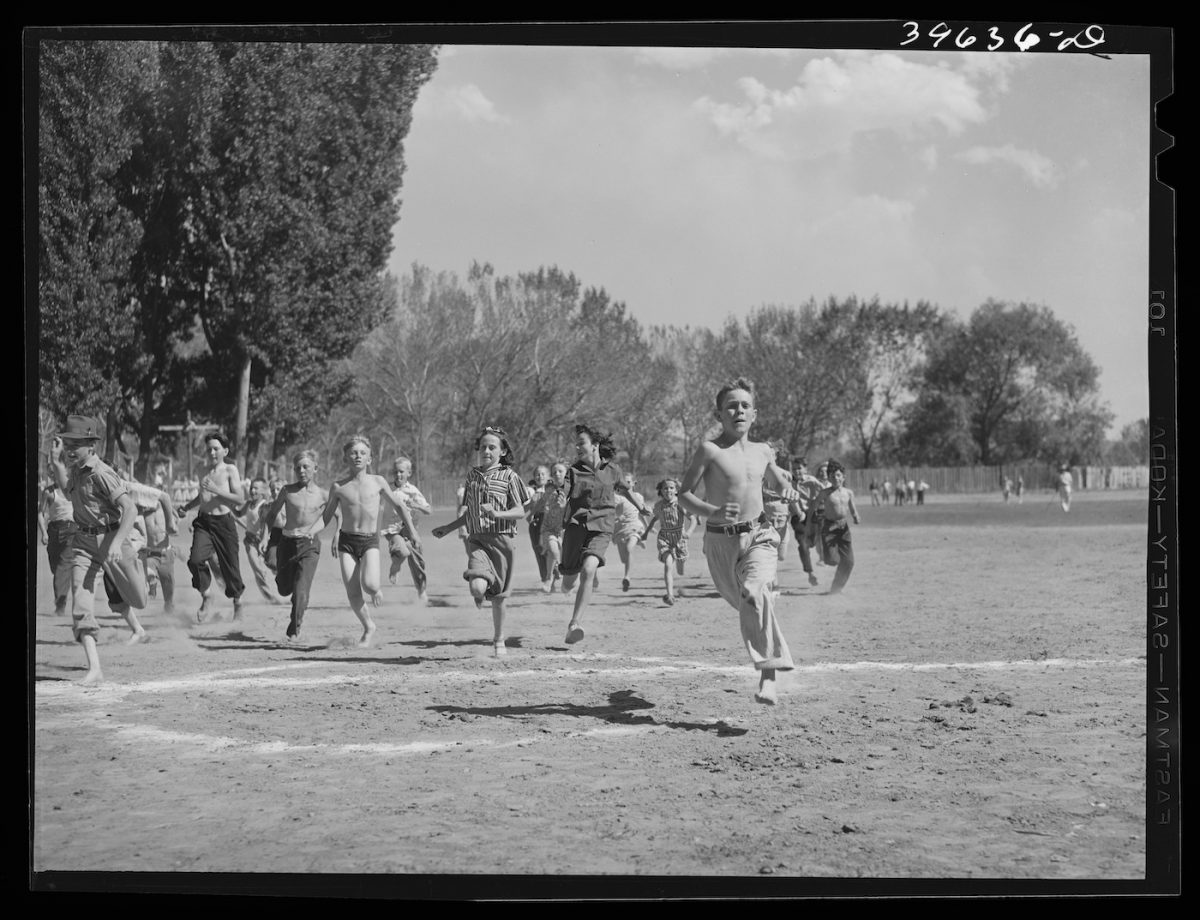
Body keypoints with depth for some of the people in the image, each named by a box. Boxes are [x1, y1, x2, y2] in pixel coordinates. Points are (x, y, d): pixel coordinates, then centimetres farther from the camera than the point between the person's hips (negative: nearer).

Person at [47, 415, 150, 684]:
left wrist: (117, 543, -39)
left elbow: (130, 509, -28)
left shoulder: (101, 474, -22)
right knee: (80, 601, -9)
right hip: (83, 540, 6)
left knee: (135, 598, 11)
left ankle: (136, 628, 48)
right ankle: (94, 668, -13)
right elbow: (69, 493, 23)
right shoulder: (76, 469, 2)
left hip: (109, 537, -6)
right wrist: (55, 462, 11)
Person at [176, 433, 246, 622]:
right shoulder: (204, 471, 15)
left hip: (224, 522, -4)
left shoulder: (230, 470, -1)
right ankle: (207, 598, -1)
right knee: (195, 560, -19)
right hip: (203, 521, 4)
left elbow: (240, 499, -11)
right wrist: (186, 508, 23)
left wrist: (216, 489, -18)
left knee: (229, 566, 3)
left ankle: (237, 603, 26)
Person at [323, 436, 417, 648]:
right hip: (347, 541, 1)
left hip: (370, 541, -1)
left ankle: (375, 592, 15)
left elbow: (397, 505, 13)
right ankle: (368, 627, 15)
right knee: (353, 593, -7)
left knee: (370, 584, -23)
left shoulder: (377, 482, 2)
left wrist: (412, 531, 12)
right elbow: (327, 516, 13)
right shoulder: (338, 487, 2)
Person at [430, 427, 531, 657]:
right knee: (477, 586, -23)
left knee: (498, 596, 6)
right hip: (477, 540, 2)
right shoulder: (472, 475, 9)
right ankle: (480, 594, 15)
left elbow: (521, 511, -5)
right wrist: (448, 528, 20)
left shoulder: (509, 476, -3)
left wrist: (497, 514, -21)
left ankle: (498, 640, 25)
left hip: (502, 540, -2)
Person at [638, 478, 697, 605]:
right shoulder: (659, 505, -3)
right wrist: (646, 533, 22)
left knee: (681, 572, 14)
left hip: (679, 537, -1)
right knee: (667, 564, -22)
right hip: (664, 537, 1)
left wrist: (689, 532, -36)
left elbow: (693, 520, -18)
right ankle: (670, 595, -28)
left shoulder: (681, 504, -14)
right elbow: (655, 518, 18)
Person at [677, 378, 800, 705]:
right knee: (742, 604, 7)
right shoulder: (710, 450, -5)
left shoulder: (763, 452, 9)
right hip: (721, 540, -1)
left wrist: (789, 493, 3)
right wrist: (712, 512, -23)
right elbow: (684, 494, -6)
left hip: (758, 536, 1)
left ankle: (768, 676, -30)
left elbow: (778, 484, 27)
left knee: (756, 594, -26)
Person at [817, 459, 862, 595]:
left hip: (843, 526, 4)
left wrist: (856, 516, -9)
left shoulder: (849, 493, 5)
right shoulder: (825, 493, -6)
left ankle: (837, 587, 16)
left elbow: (852, 509, 14)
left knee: (848, 561, 0)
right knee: (832, 560, -17)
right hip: (829, 526, -4)